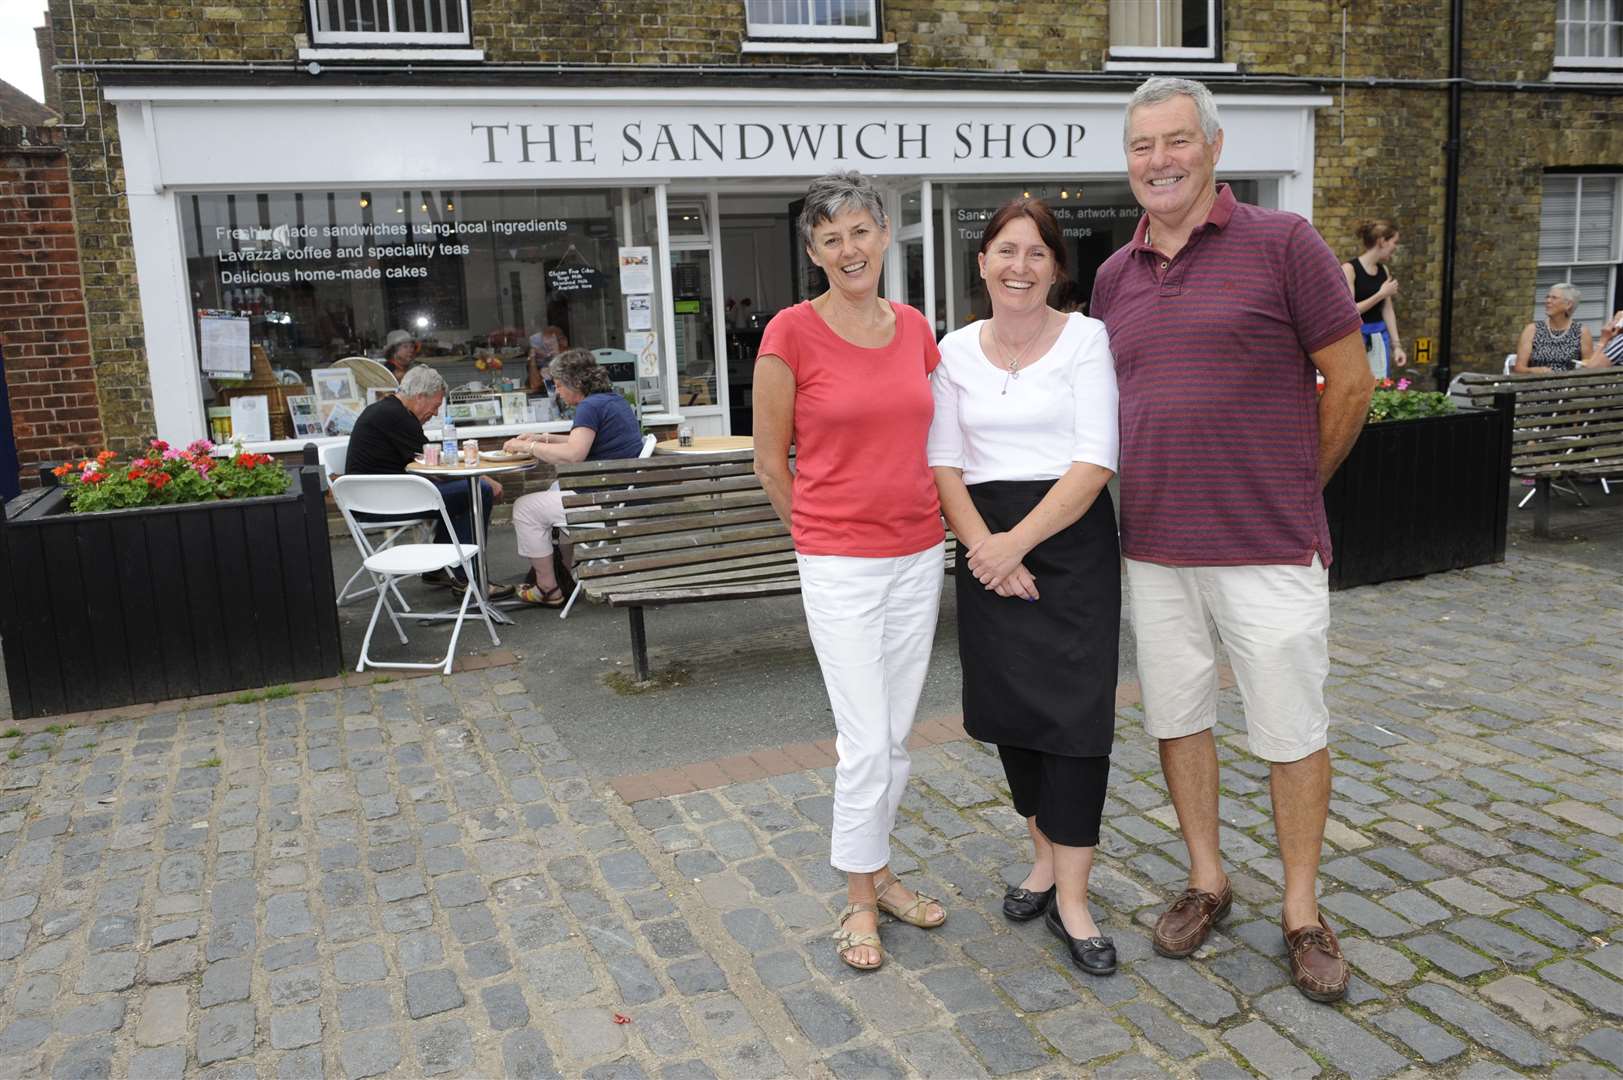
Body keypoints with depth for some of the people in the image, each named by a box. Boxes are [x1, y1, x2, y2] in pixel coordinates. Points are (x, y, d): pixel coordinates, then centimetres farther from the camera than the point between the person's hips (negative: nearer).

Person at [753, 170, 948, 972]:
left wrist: (908, 517, 12)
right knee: (865, 740, -2)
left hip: (919, 554, 5)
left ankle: (875, 870, 33)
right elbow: (770, 460, -2)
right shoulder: (792, 333, -10)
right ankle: (860, 899, 19)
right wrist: (821, 537, 6)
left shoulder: (914, 328, 5)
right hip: (840, 565, -5)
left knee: (896, 734, 14)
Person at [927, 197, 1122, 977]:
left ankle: (1071, 897, 8)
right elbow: (944, 464, 4)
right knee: (1009, 707, 9)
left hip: (1072, 538, -3)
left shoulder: (1086, 338, -2)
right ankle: (1047, 854, 30)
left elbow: (1095, 462, -10)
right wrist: (985, 547, -10)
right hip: (987, 546, 3)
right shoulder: (956, 350, 8)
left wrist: (1017, 542, -15)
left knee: (1075, 711, -4)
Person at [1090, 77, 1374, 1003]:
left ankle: (1303, 911, 25)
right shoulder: (1115, 277, 8)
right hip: (1155, 549, 5)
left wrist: (1294, 490, 5)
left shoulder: (1281, 243, -6)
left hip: (1269, 547, -4)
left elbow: (1350, 381, -2)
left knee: (1292, 728, 6)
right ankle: (1207, 880, 33)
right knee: (1178, 716, 14)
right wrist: (1158, 494, 11)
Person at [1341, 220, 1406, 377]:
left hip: (1380, 338, 6)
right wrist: (1381, 294, -14)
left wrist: (1396, 345, 9)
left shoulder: (1384, 271, 9)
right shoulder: (1349, 269, -10)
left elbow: (1387, 309, 12)